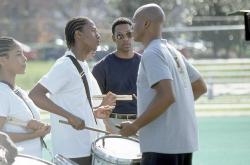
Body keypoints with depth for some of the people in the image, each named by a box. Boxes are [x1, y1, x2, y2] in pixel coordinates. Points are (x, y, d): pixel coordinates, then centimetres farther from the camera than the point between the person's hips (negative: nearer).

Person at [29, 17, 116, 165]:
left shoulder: (83, 66, 15)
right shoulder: (65, 66, -14)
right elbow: (35, 95, -24)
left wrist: (95, 112, 5)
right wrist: (70, 117, -28)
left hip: (88, 146, 9)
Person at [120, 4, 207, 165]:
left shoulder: (152, 54, -12)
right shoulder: (173, 52, 15)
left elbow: (166, 96, -23)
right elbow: (200, 87, 23)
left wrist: (135, 126, -16)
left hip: (162, 145, -9)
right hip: (185, 142, 9)